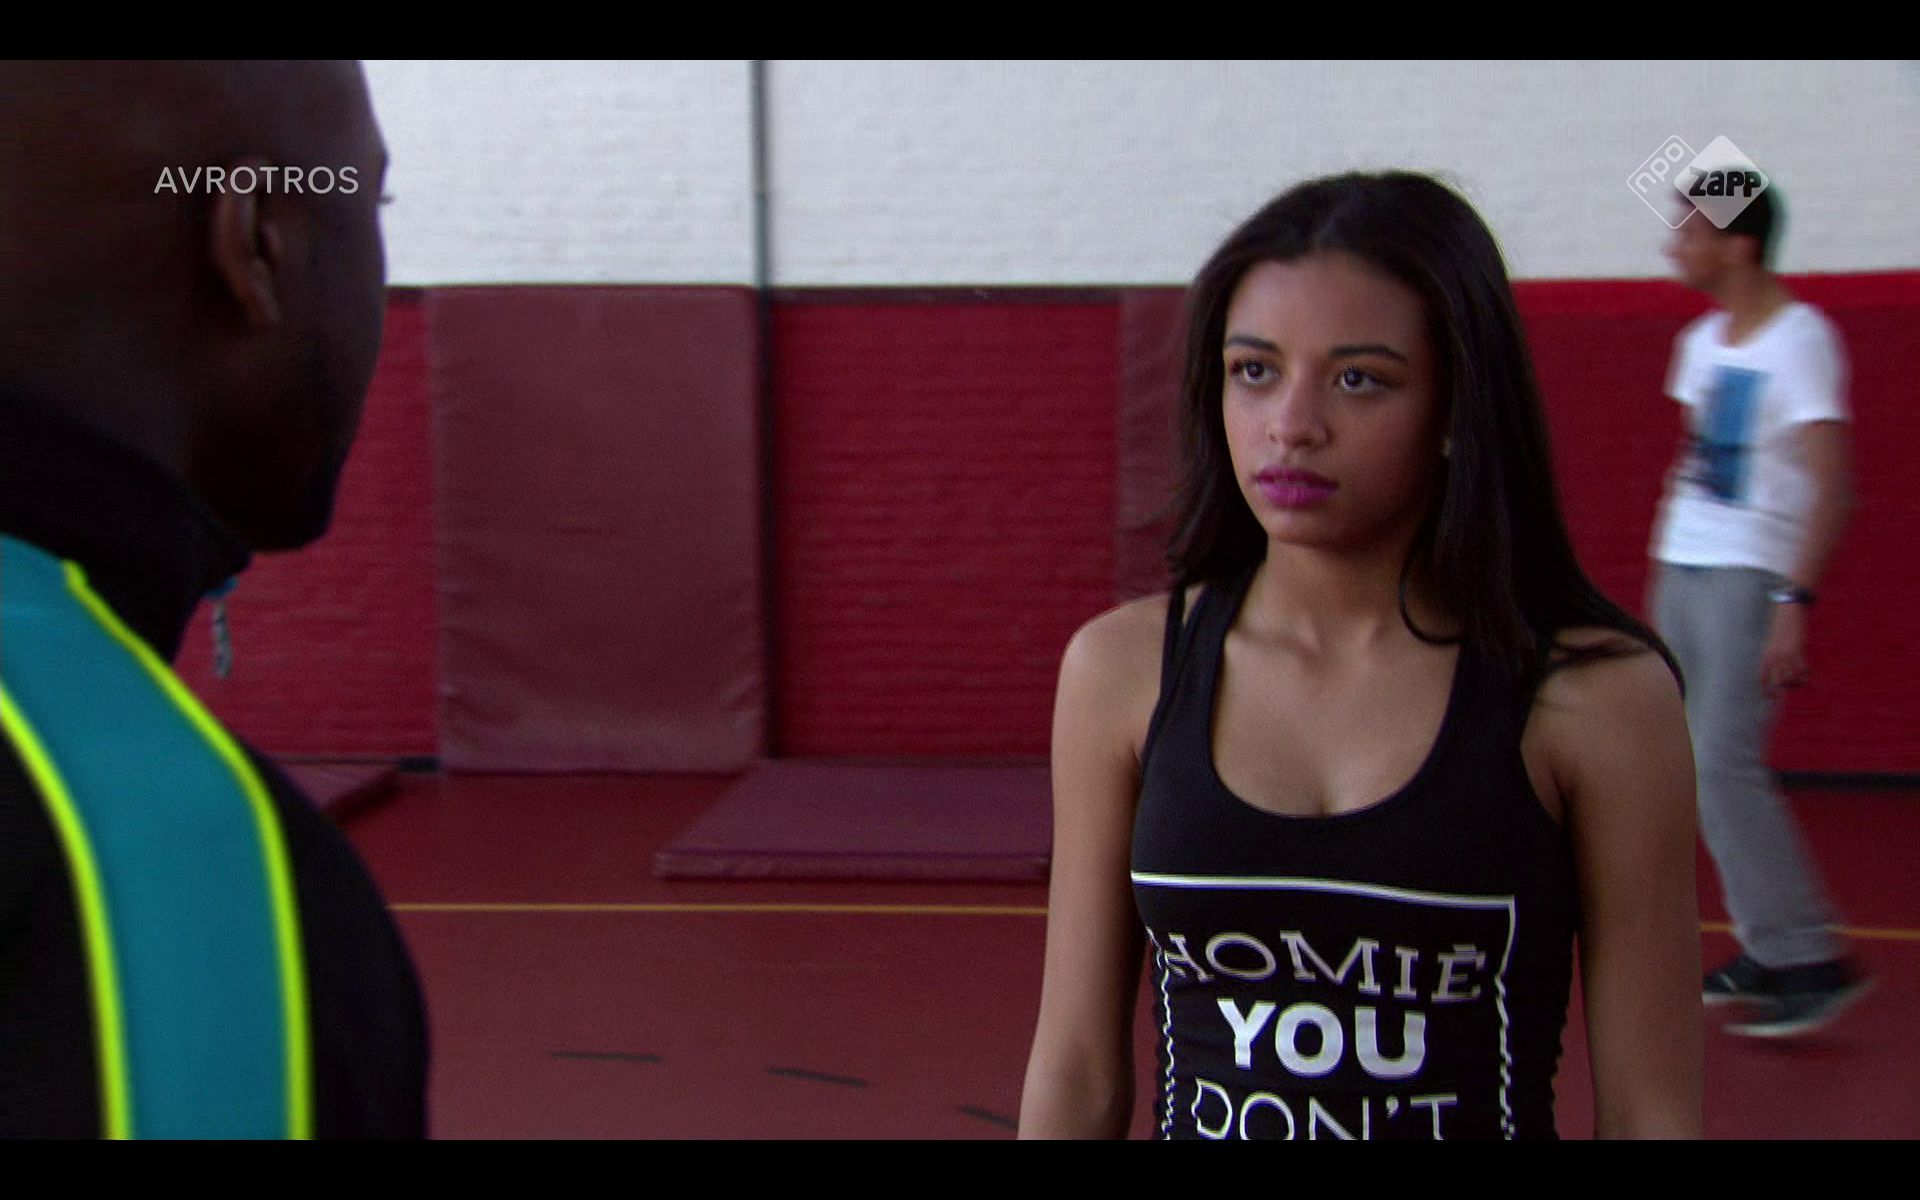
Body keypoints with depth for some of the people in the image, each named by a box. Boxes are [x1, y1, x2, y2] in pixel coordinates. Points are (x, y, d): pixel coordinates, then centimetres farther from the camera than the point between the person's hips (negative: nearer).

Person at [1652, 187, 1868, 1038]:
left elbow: (1831, 483, -19)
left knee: (1723, 764, -14)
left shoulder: (1800, 341, -13)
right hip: (1682, 569, 8)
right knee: (1701, 767, 7)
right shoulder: (1701, 341, 13)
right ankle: (1766, 952, 15)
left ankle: (1812, 961, -6)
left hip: (1751, 577, -8)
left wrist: (1795, 601, -25)